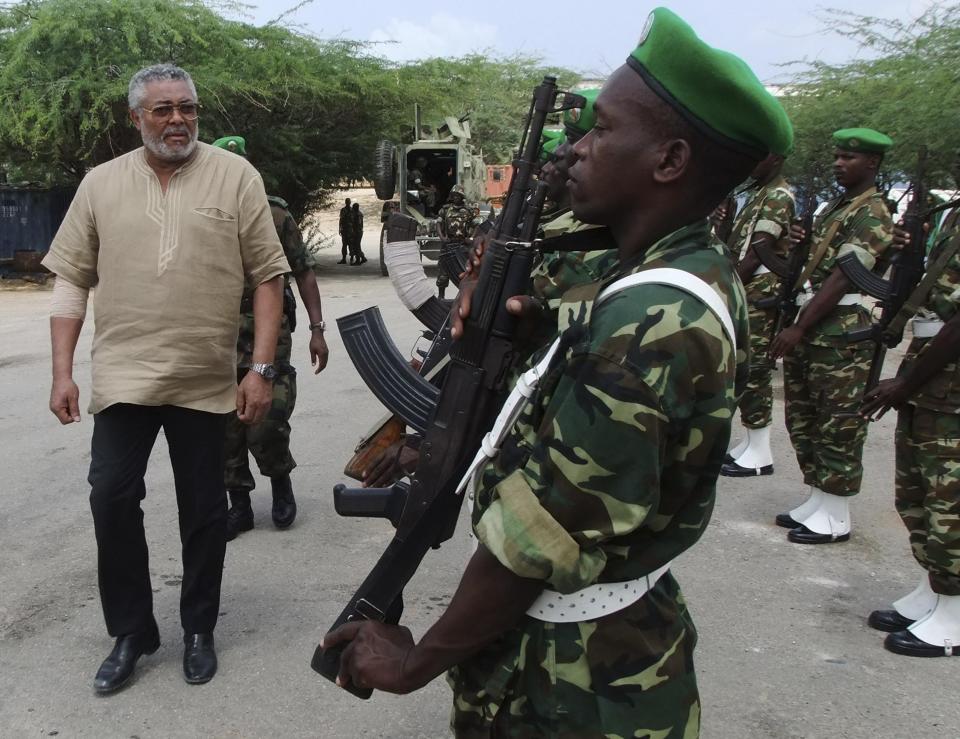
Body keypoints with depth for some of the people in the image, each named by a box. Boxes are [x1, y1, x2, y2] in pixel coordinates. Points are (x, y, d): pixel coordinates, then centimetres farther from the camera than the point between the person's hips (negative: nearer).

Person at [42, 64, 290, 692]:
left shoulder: (235, 177, -1)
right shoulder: (102, 182, 6)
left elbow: (269, 276, -1)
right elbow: (71, 280, 8)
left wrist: (262, 369, -7)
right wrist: (62, 372, 2)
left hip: (206, 381, -1)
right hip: (123, 376, 2)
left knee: (204, 510, 8)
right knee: (111, 498, -1)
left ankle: (199, 629, 27)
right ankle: (131, 632, 18)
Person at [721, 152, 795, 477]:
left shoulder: (779, 196, -10)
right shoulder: (759, 193, 20)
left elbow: (757, 251, -15)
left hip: (759, 295, -9)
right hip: (745, 293, 9)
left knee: (753, 370, -7)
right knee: (744, 369, 11)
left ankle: (759, 453, -1)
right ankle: (751, 443, 18)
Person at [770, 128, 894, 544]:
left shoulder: (872, 215, -10)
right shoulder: (835, 208, 19)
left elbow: (842, 278, -19)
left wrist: (798, 328, -23)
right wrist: (796, 325, 15)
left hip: (841, 336, -9)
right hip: (810, 333, 9)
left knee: (837, 428, -2)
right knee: (803, 421, 14)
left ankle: (835, 519, 7)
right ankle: (816, 503, 26)